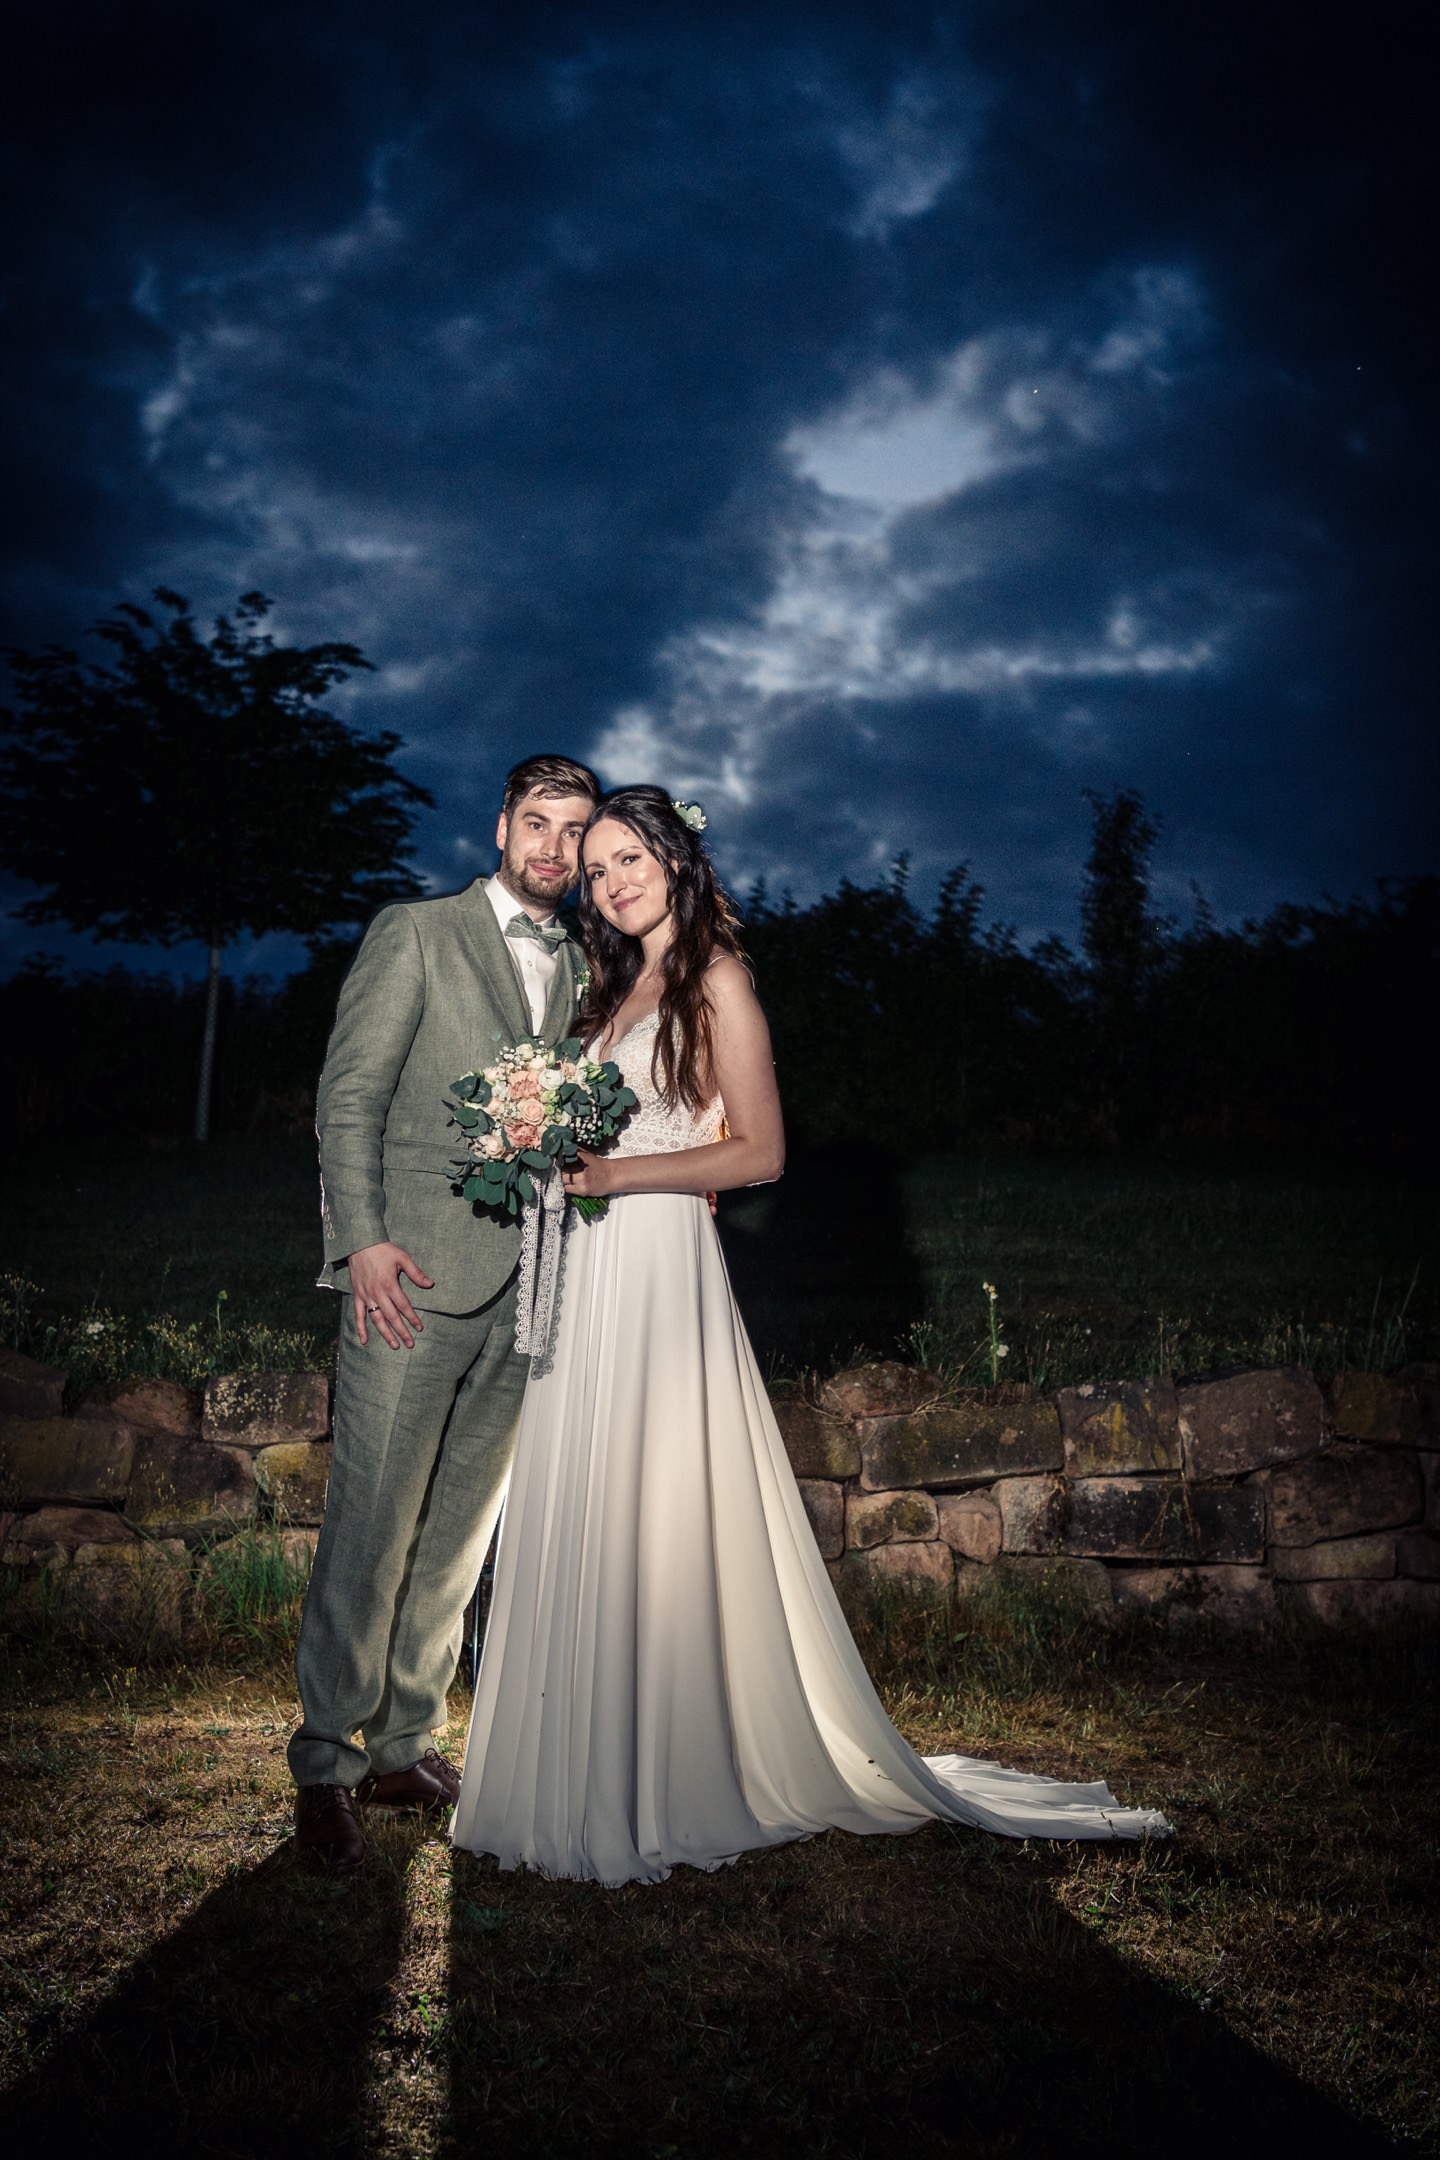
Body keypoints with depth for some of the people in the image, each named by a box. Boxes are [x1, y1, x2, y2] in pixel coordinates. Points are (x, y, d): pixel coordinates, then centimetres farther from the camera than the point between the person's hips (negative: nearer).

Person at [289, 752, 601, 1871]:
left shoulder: (580, 969, 18)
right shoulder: (416, 934, 2)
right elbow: (349, 1096, -4)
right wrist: (361, 1239, -14)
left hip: (528, 1285, 5)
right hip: (416, 1272, -5)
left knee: (460, 1527, 11)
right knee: (372, 1522, -3)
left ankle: (406, 1743, 23)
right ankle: (326, 1761, 10)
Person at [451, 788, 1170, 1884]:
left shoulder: (714, 978, -5)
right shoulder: (619, 987, 18)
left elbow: (761, 1152, -11)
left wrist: (614, 1173, -15)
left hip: (659, 1271, -8)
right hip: (587, 1279, 8)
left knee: (658, 1526, -4)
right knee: (582, 1530, 9)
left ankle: (676, 1788, 9)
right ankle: (597, 1775, 20)